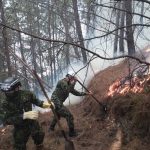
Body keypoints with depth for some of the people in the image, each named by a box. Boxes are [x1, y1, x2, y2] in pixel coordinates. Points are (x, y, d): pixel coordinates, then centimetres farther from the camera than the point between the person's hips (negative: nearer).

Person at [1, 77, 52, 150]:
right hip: (20, 128, -1)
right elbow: (6, 120, -28)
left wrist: (43, 103, -19)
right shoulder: (6, 103, -20)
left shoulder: (26, 94, -17)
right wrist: (24, 115, -40)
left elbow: (35, 101, 3)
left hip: (32, 122, 2)